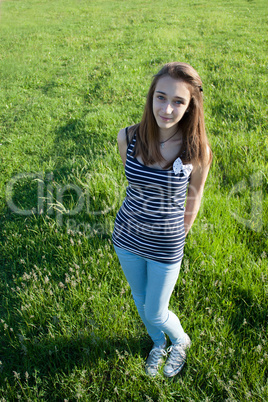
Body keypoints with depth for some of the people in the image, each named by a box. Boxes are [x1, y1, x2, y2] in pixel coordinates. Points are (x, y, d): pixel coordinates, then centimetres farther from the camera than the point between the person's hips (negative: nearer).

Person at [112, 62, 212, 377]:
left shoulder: (197, 151, -22)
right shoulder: (128, 138, -16)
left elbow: (193, 198, -5)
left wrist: (178, 236, 7)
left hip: (165, 245, -3)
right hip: (127, 235, 4)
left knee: (155, 314, 14)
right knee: (140, 301, 25)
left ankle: (181, 341, 51)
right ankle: (158, 344, 58)